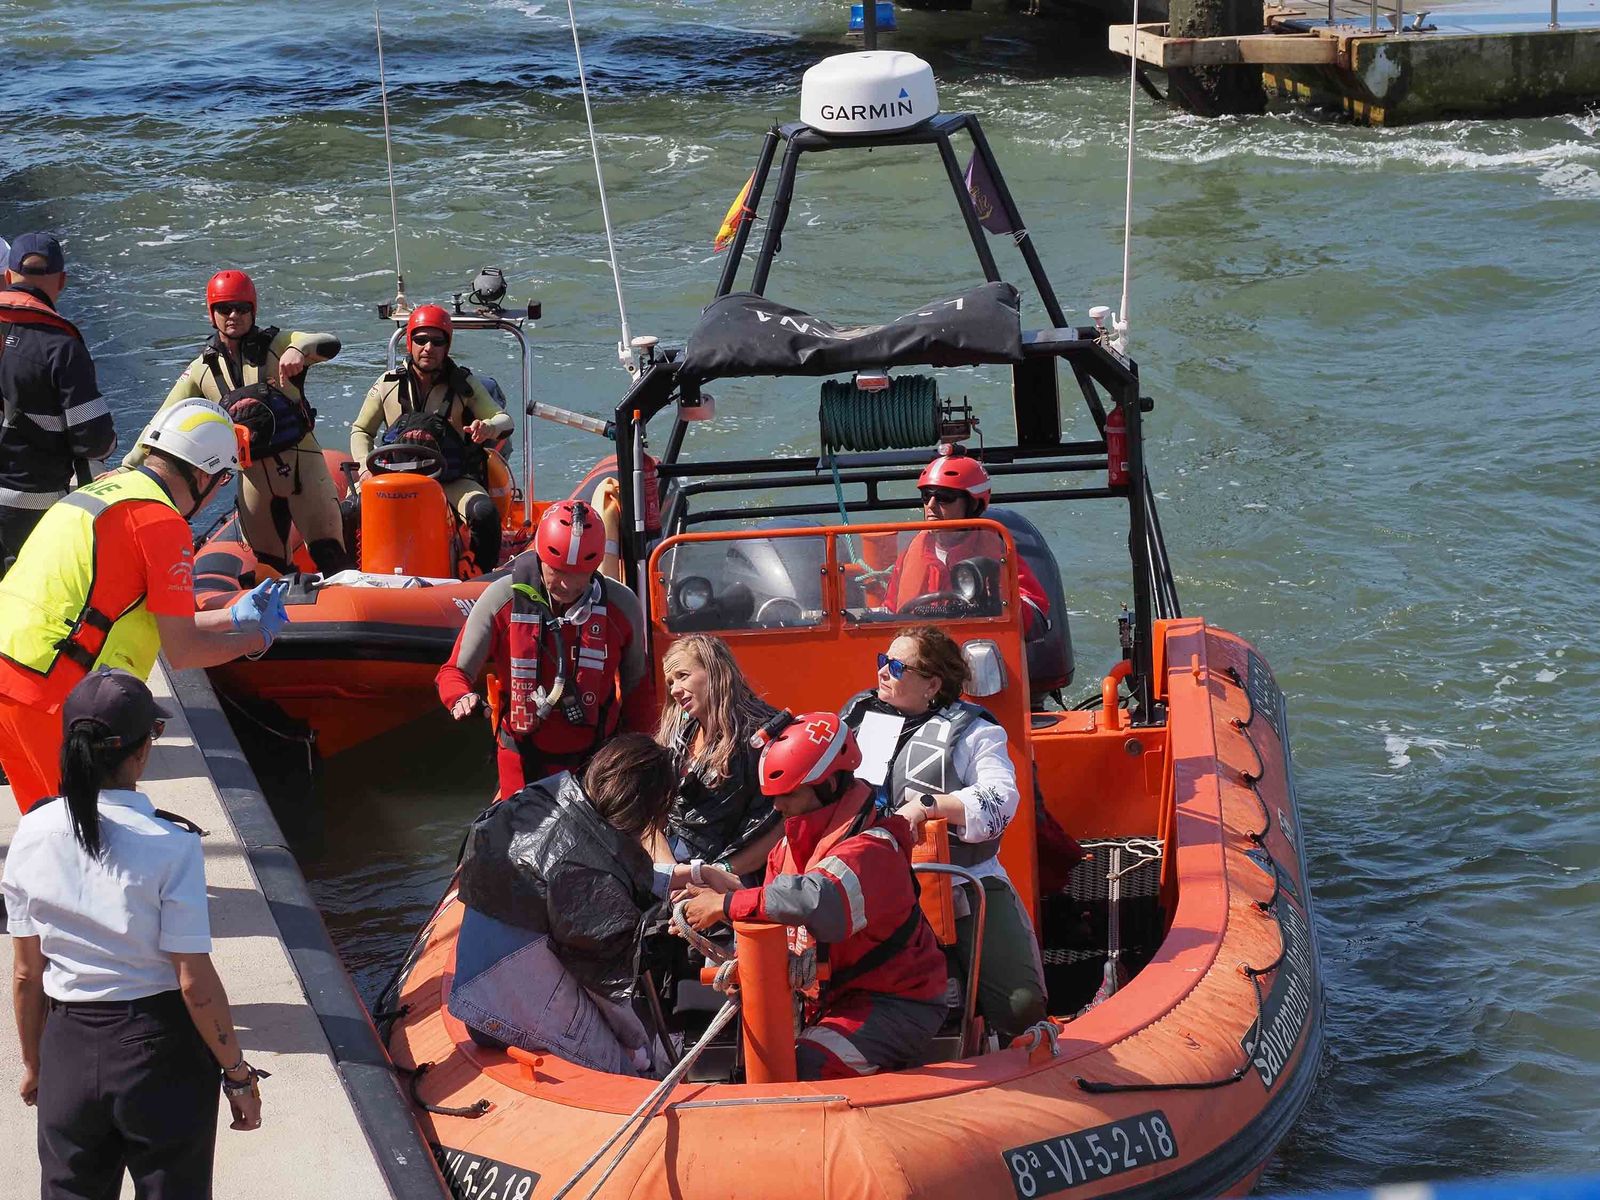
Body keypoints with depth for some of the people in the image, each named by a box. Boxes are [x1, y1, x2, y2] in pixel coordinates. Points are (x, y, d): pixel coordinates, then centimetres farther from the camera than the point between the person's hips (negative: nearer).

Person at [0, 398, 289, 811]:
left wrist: (230, 617, 32)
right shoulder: (163, 521, -8)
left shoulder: (104, 487, 18)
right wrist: (258, 637, 10)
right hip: (49, 696, -9)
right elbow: (182, 652, -6)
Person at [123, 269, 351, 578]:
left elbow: (330, 344, -15)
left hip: (301, 462, -3)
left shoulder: (276, 345, 0)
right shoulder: (202, 370, 9)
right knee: (267, 564, 5)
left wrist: (298, 349, -37)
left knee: (329, 555, -8)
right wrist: (128, 467, 5)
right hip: (253, 476, 3)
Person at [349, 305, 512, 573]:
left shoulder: (464, 384, 1)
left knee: (485, 514, -32)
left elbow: (504, 419, 0)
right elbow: (361, 430, 13)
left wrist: (489, 427, -26)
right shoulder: (388, 384, 4)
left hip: (452, 478, -1)